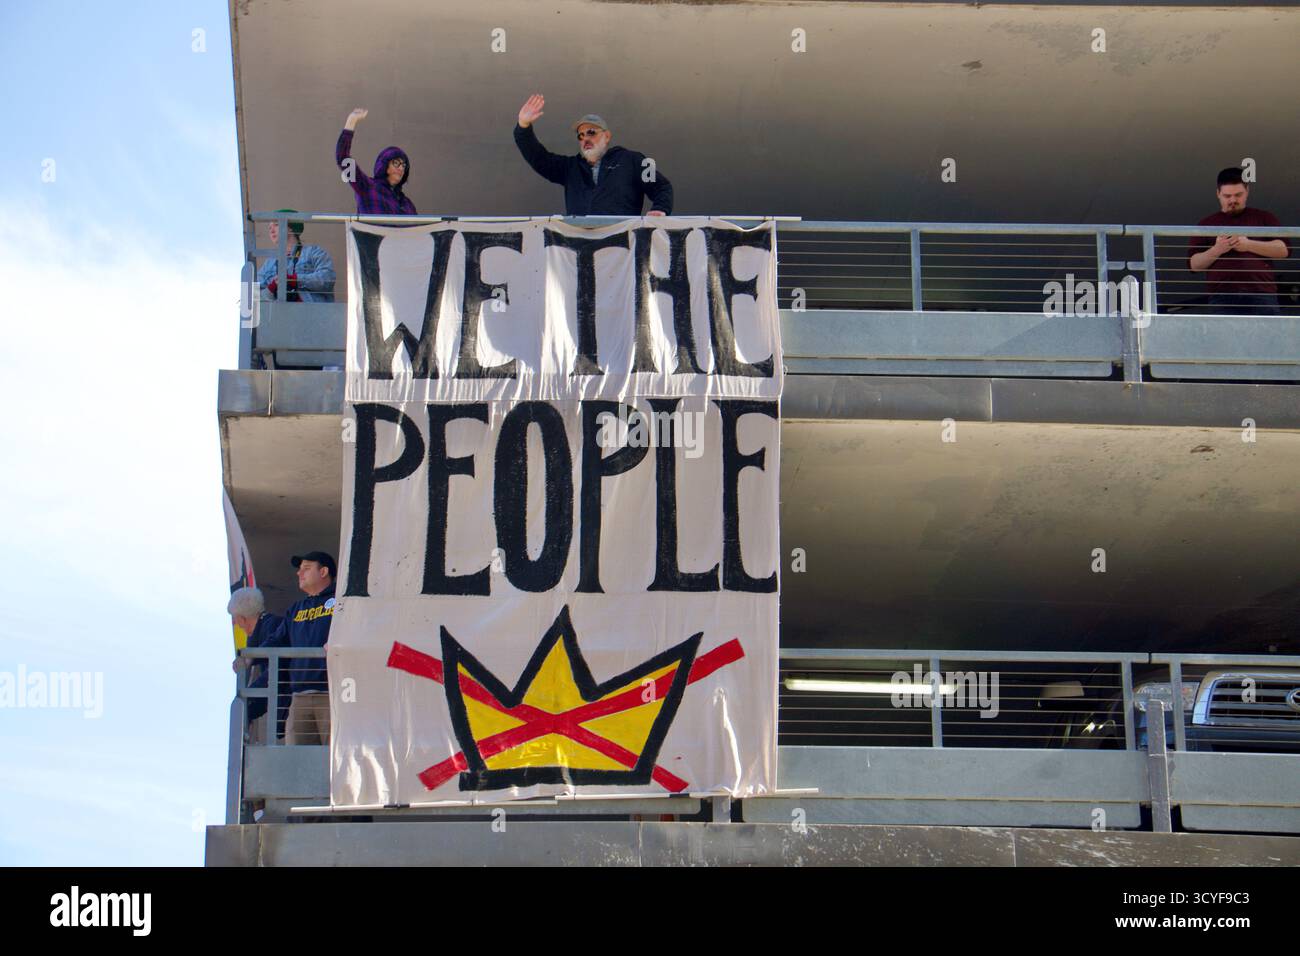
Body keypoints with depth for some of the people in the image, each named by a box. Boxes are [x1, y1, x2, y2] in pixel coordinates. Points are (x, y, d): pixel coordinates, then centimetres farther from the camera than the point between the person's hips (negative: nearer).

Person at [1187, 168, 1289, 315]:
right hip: (1223, 298, 0)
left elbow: (1284, 249, 4)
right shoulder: (1206, 225, 17)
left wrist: (1249, 245, -9)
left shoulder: (1264, 218, 17)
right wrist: (1216, 250, -10)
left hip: (1262, 295, 0)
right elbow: (1194, 264, 9)